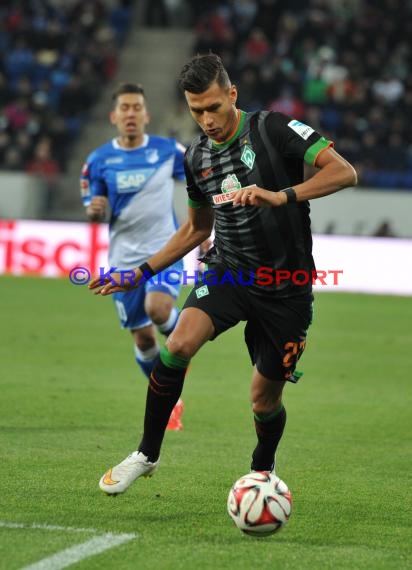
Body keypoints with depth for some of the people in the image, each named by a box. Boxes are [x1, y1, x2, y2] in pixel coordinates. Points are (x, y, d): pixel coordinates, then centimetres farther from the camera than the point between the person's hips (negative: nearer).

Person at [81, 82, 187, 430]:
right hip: (125, 257, 2)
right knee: (143, 338, 5)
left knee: (158, 308, -29)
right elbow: (94, 213, 4)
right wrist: (94, 210, -20)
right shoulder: (99, 160, -2)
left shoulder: (169, 151, -4)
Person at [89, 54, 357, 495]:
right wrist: (142, 272, 17)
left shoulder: (274, 129, -11)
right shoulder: (196, 157, 7)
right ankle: (147, 454, -8)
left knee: (265, 399, 3)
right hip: (228, 271, 3)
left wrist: (283, 196, -32)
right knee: (179, 344, -25)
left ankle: (262, 470, 36)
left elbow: (344, 172, -19)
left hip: (286, 288, -3)